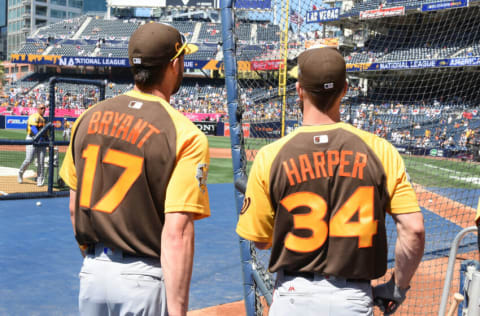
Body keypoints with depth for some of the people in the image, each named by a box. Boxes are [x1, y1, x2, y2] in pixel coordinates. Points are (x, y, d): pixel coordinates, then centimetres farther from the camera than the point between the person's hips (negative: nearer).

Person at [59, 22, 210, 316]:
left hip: (92, 270, 5)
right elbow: (177, 231, -22)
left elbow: (75, 205, 9)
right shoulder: (186, 136, -16)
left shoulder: (89, 117, 2)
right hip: (145, 278, -5)